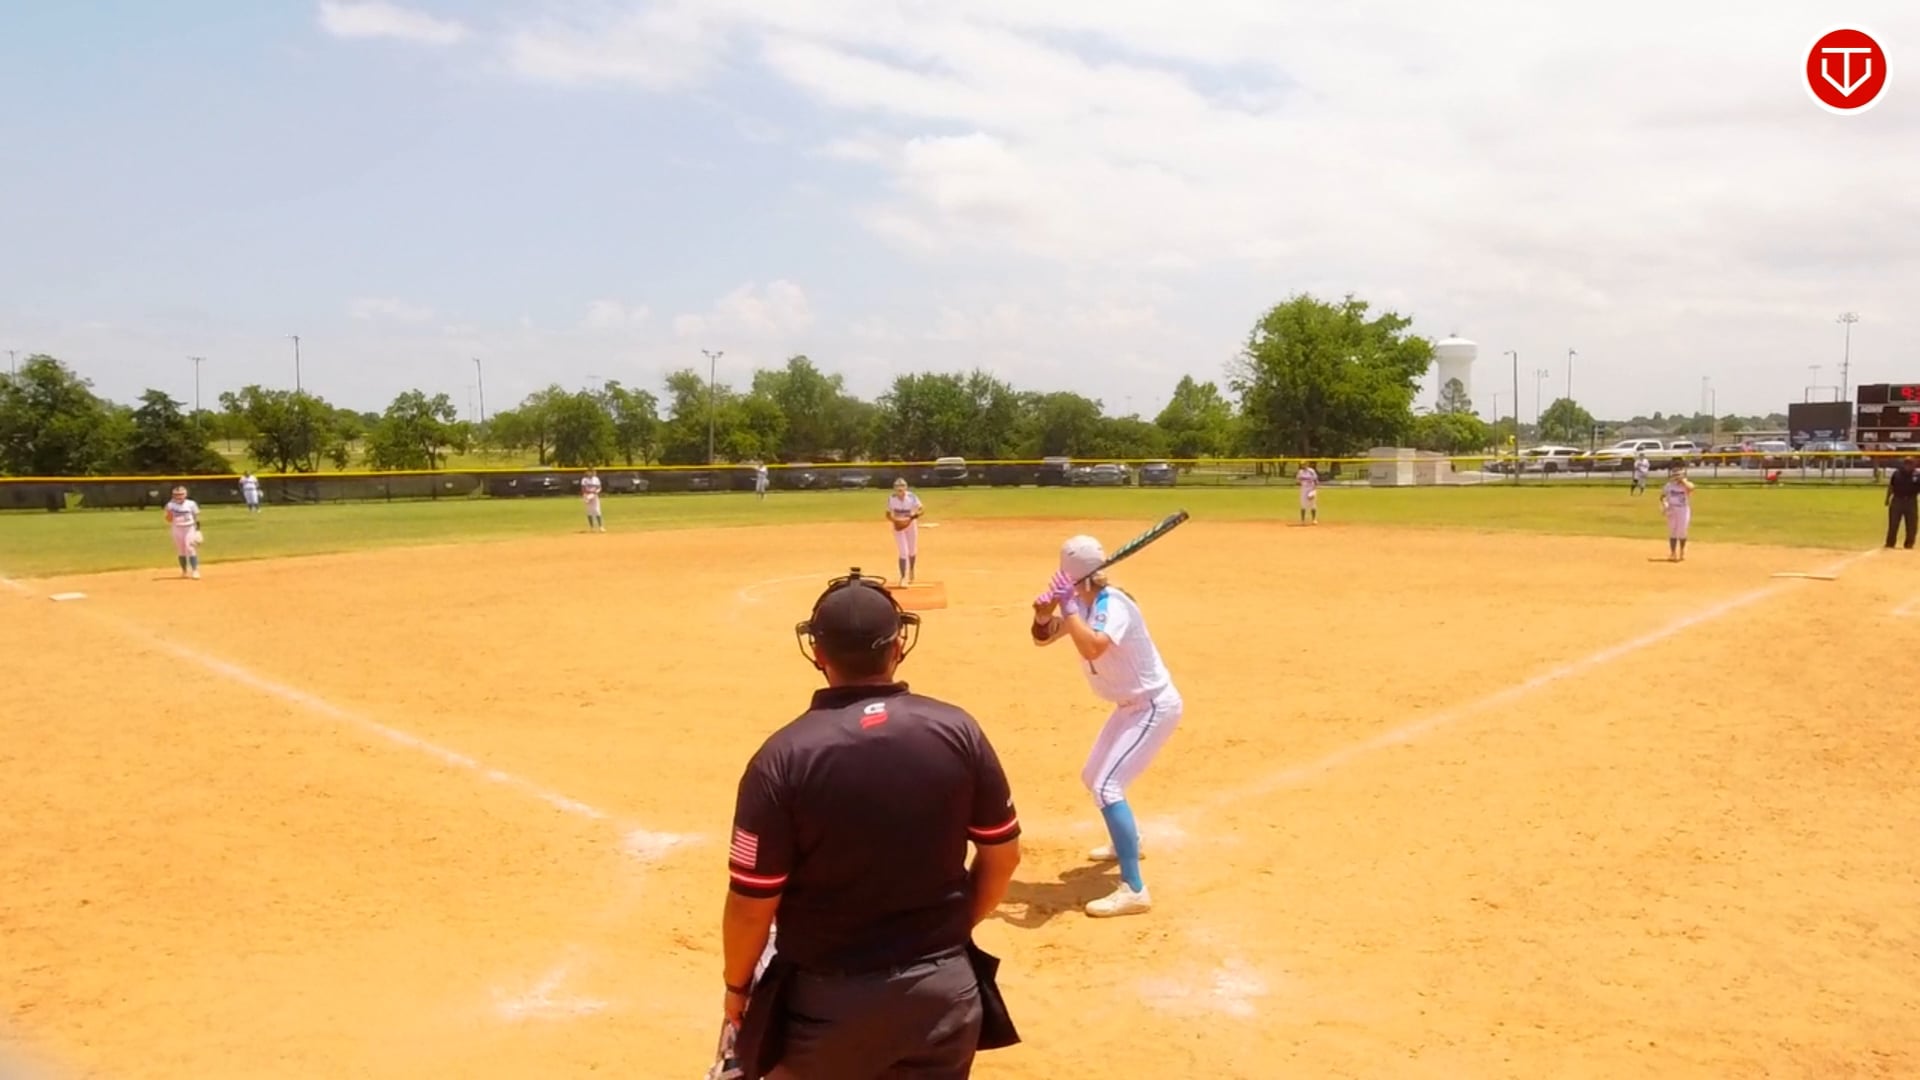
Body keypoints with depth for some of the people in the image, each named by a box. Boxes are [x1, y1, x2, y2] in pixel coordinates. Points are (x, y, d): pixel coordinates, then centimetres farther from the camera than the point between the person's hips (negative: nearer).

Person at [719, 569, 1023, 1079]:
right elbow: (1002, 855, 1)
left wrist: (737, 985, 7)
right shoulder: (957, 731, -8)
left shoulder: (784, 756, -17)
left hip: (826, 998, -2)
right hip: (945, 987, 2)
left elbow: (752, 902, -12)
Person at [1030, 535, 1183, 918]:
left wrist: (1067, 607, -35)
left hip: (1154, 707, -10)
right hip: (1131, 706, 10)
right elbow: (1044, 637, 4)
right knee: (1094, 778, 24)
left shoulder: (1112, 605, -27)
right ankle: (1127, 842, 49)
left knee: (1107, 786, -21)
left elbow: (1093, 648, -44)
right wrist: (1043, 614, -17)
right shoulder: (1083, 604, 0)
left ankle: (1133, 890, -21)